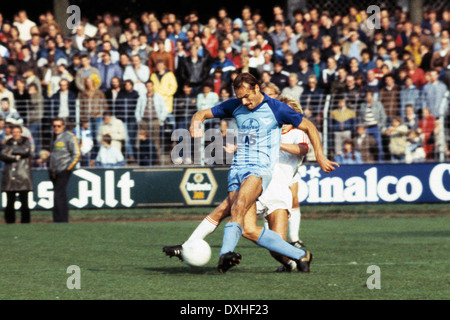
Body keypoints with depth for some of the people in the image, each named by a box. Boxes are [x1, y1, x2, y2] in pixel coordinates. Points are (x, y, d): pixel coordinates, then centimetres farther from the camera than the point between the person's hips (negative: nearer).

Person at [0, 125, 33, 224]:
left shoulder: (26, 142, 13)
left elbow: (26, 151, -8)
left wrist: (12, 151, -1)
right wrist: (16, 157, -6)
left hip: (23, 174, -2)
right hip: (9, 175, 2)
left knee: (24, 200, -7)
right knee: (10, 201, -1)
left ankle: (25, 220, -3)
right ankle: (9, 220, 3)